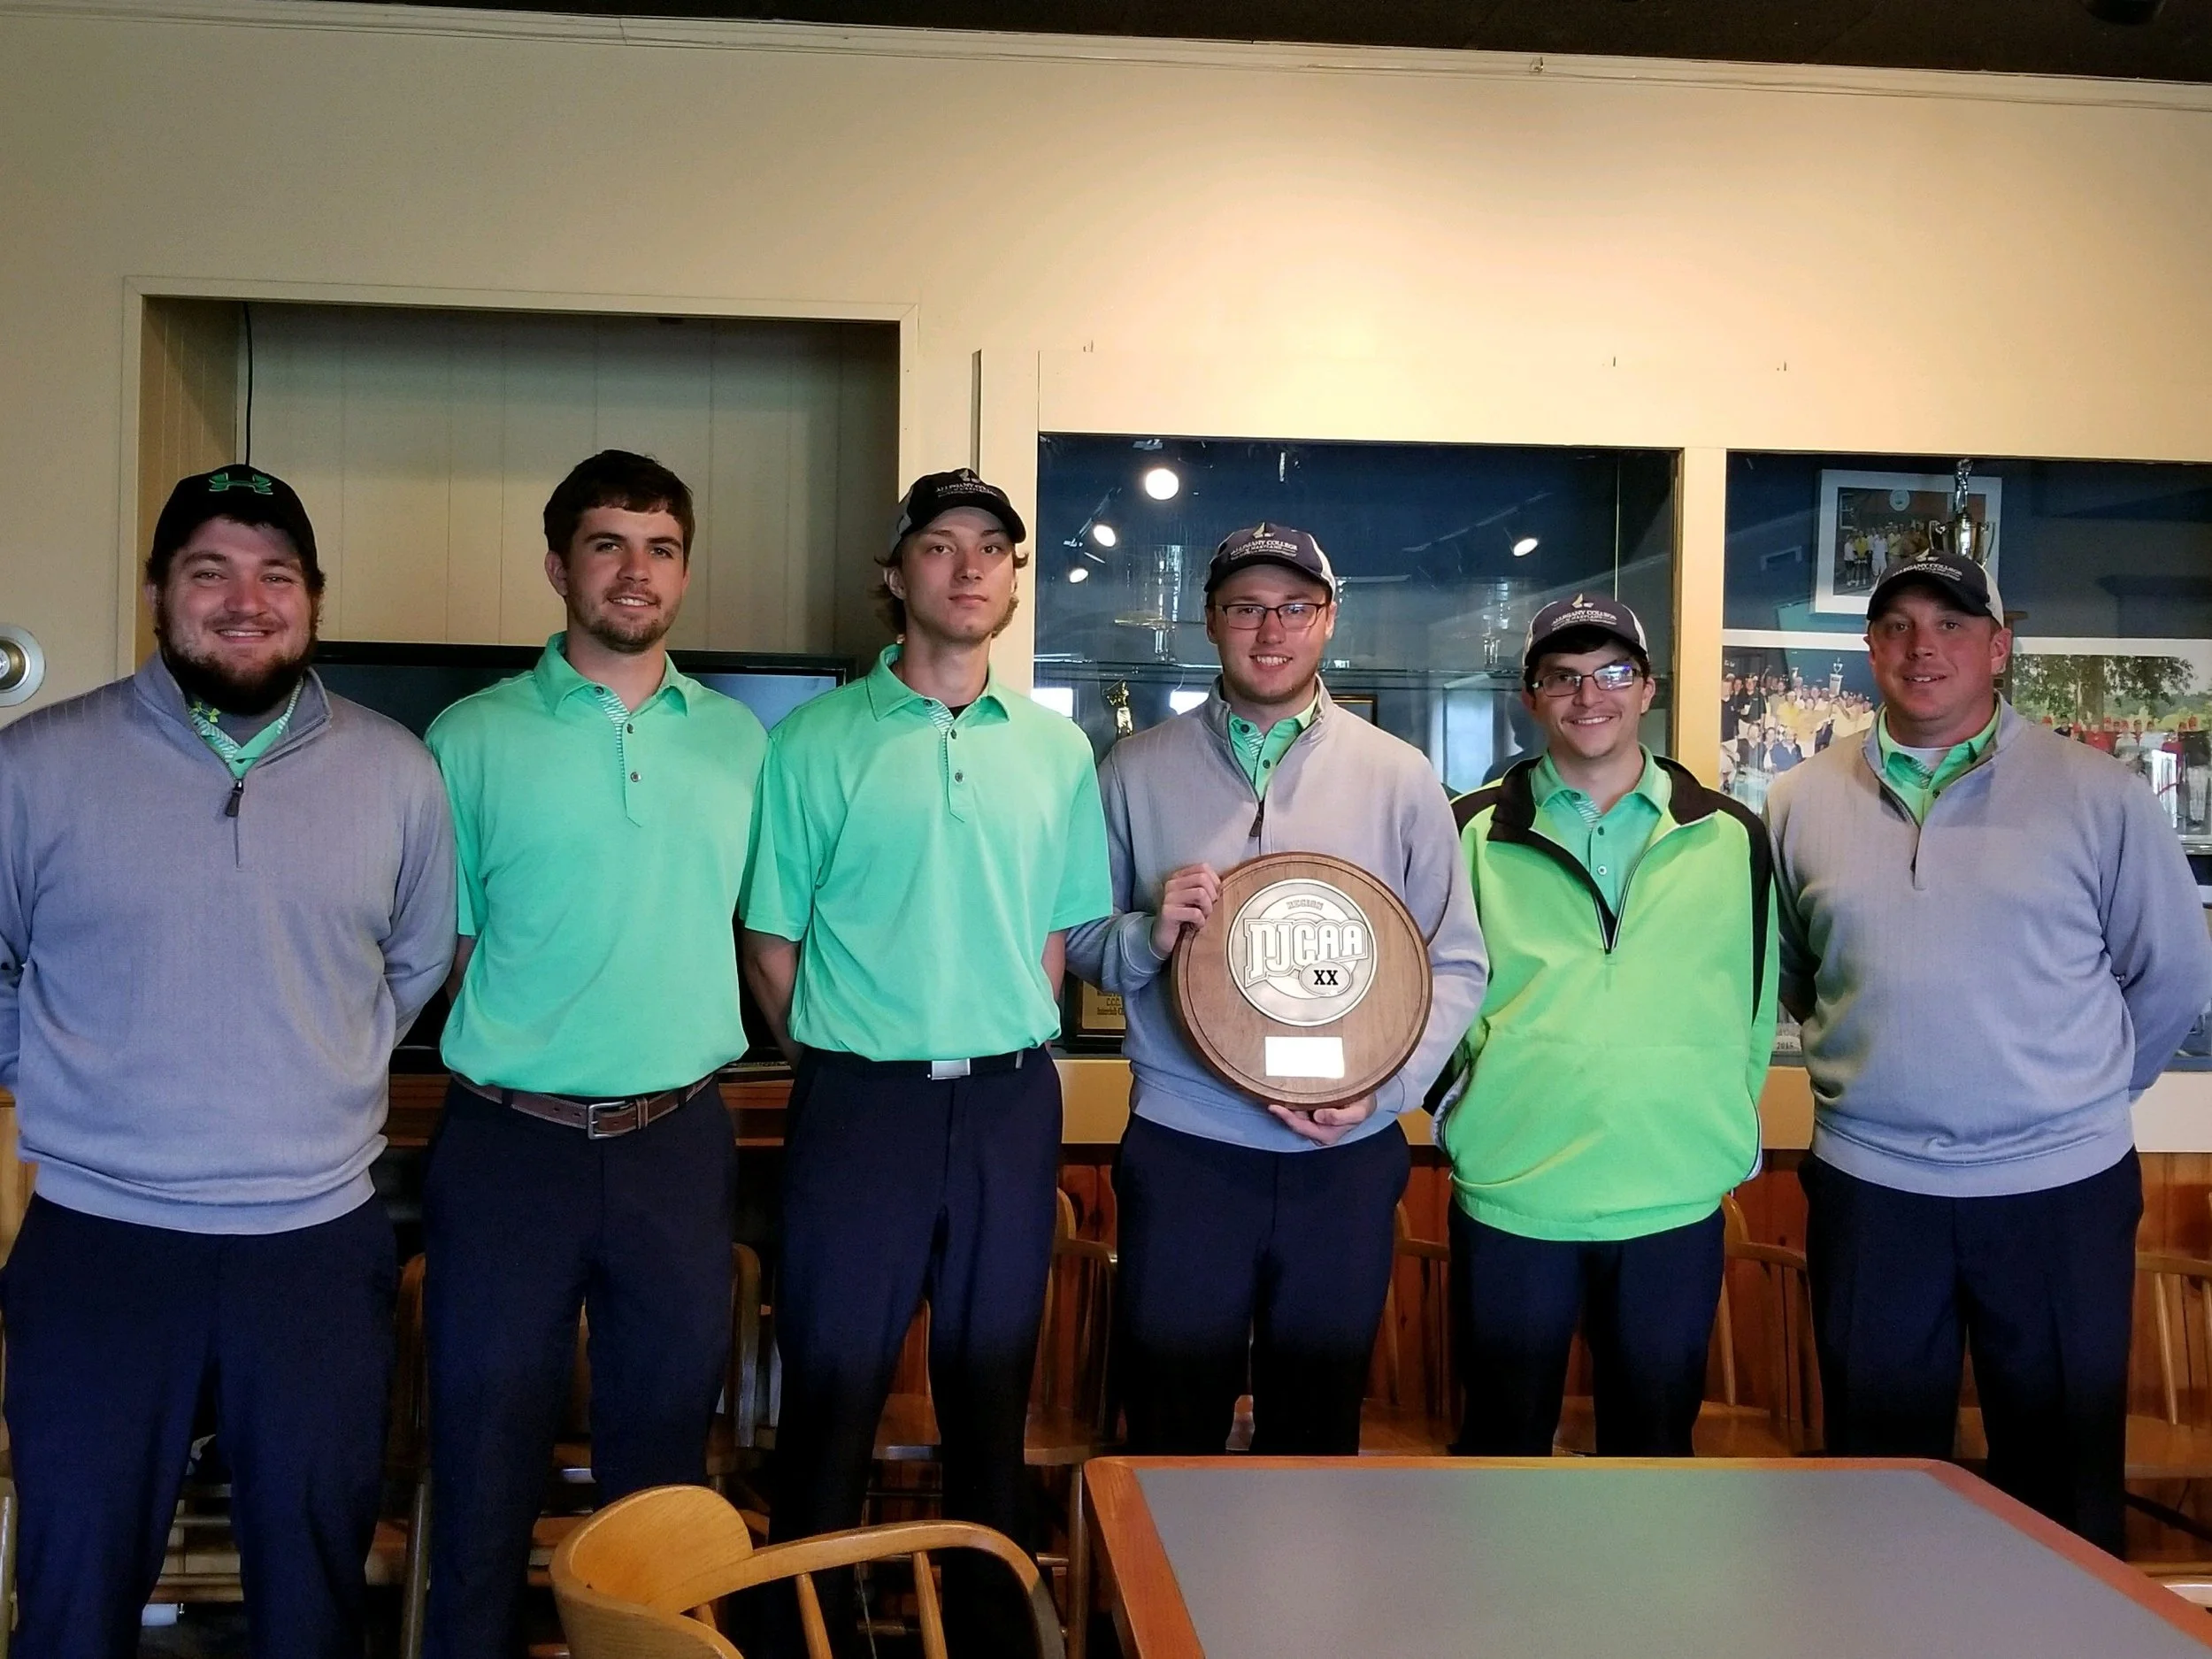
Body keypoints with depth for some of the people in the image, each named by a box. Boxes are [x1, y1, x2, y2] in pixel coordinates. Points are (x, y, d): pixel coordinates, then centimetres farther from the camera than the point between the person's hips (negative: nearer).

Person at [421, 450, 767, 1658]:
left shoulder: (739, 740, 7)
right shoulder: (473, 738, -2)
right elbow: (438, 947, 0)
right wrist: (531, 1046, -6)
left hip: (679, 1140, 3)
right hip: (511, 1139, -2)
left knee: (663, 1458, 15)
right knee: (485, 1460, 9)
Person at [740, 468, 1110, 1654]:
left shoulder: (1057, 748, 7)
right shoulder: (816, 740, -2)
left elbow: (1056, 935, 12)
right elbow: (771, 944, 0)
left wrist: (1005, 1057, 5)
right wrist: (841, 1068, -2)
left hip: (1010, 1105, 3)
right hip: (860, 1099, -2)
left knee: (993, 1391, 14)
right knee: (832, 1390, 6)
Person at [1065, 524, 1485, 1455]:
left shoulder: (1399, 776, 4)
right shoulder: (1135, 771, 4)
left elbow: (1457, 963, 4)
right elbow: (1078, 941, 8)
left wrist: (1383, 1091, -10)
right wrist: (1148, 935, -14)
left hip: (1346, 1159, 1)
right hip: (1181, 1150, 0)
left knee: (1318, 1427, 13)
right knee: (1171, 1428, 7)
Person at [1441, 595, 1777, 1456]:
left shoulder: (1731, 837, 5)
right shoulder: (1476, 833, 2)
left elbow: (1757, 1003, 11)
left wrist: (1730, 1129, 4)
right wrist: (1462, 1107, -1)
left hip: (1677, 1202, 1)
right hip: (1509, 1198, -1)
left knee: (1657, 1441, 14)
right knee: (1504, 1438, 12)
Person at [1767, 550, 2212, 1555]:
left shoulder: (2096, 795, -4)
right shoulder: (1801, 803, 2)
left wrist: (2078, 1093, 7)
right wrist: (1875, 1070, 9)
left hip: (2061, 1183, -1)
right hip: (1868, 1185, 2)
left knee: (2064, 1480, 11)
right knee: (1879, 1471, 14)